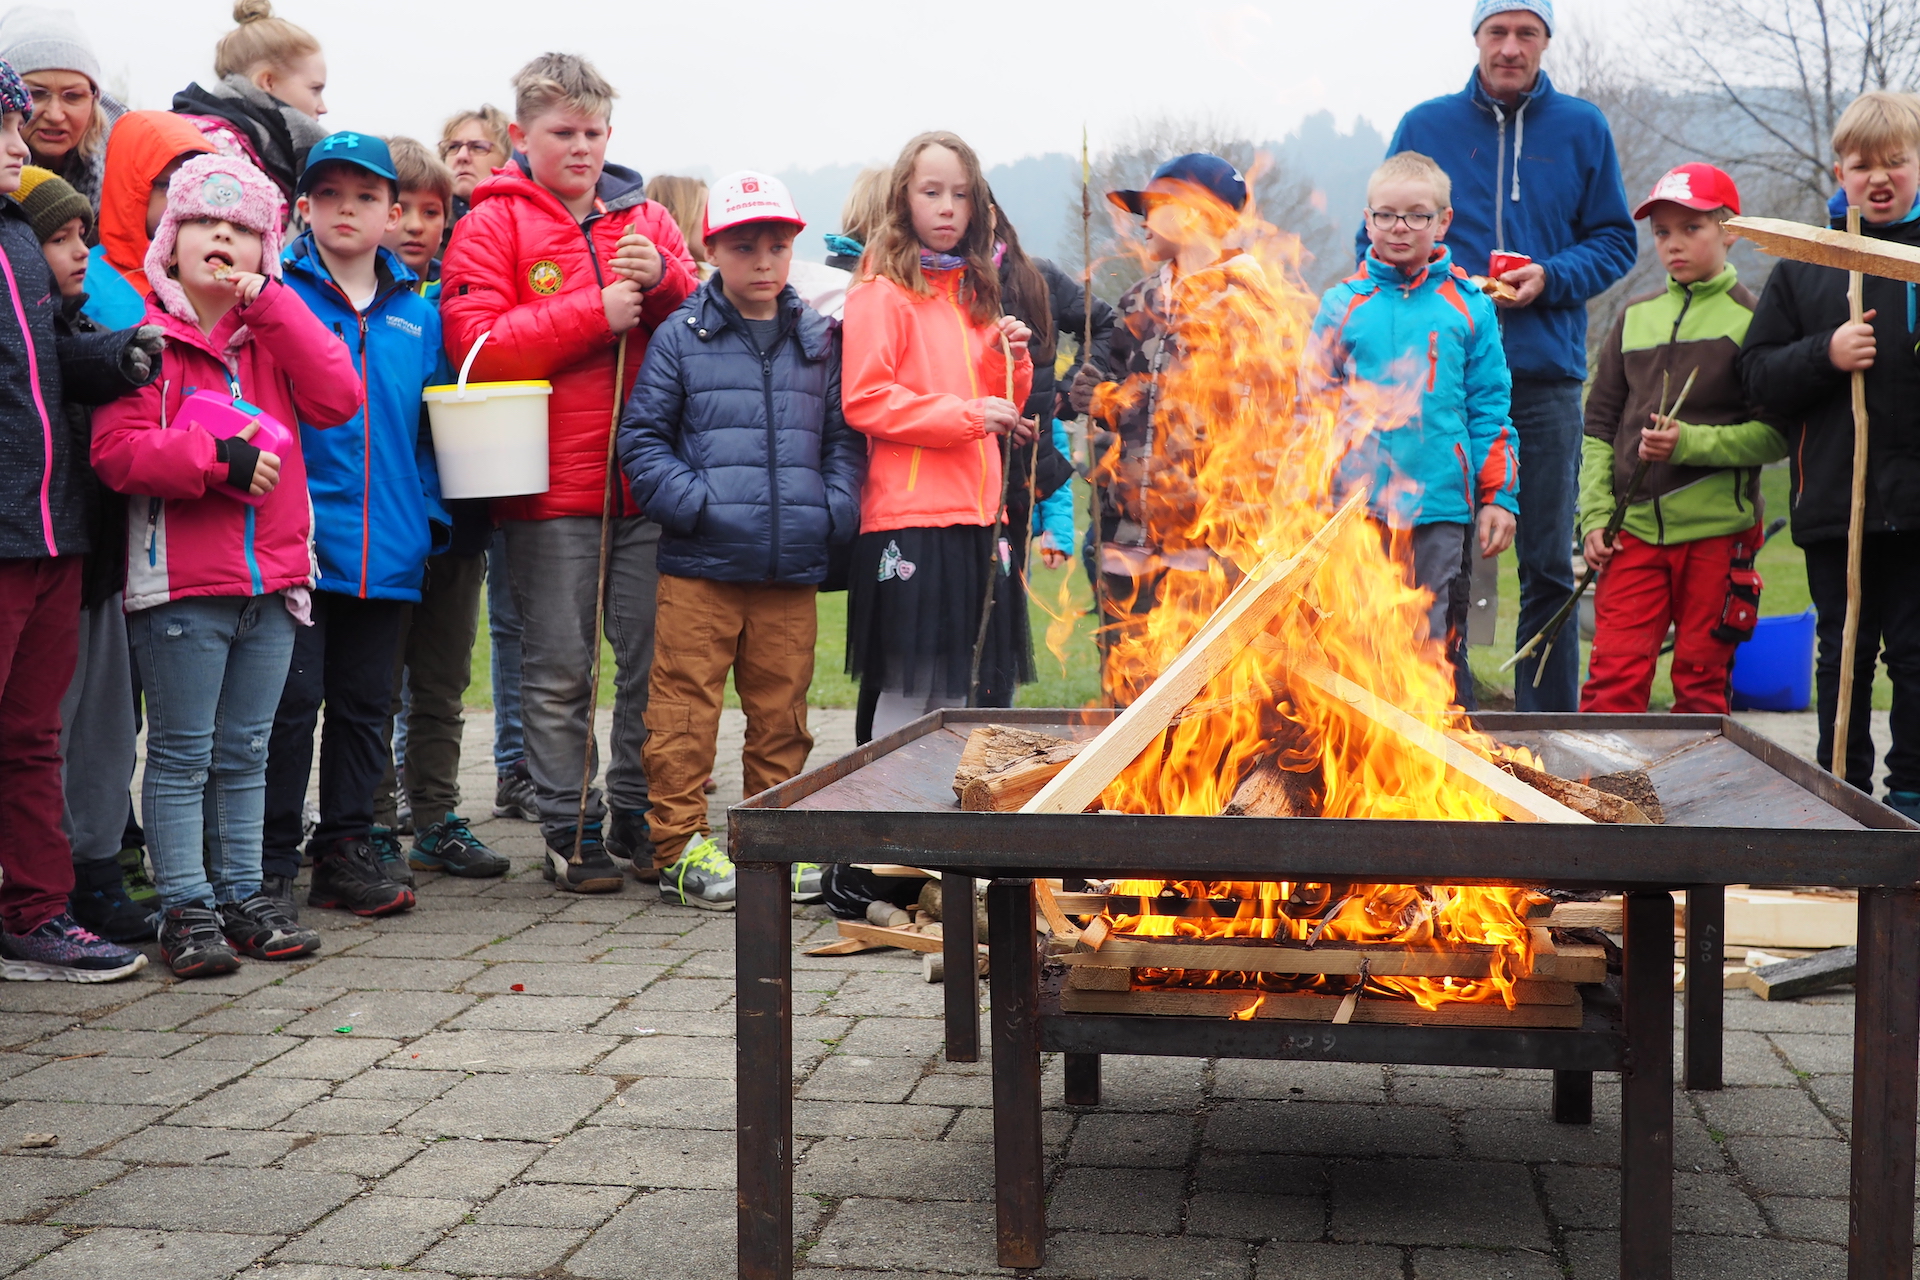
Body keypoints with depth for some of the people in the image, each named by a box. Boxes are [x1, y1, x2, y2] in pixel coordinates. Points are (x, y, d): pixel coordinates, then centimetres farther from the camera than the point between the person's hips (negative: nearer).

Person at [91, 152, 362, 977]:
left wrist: (268, 304, -7)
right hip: (181, 581, -5)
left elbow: (337, 401, -4)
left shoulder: (277, 330, 13)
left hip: (272, 576, 5)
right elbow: (115, 449, -11)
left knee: (245, 753, 13)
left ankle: (242, 894, 22)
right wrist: (217, 460, -19)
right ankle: (187, 907, 8)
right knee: (182, 753, 2)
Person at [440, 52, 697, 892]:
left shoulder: (645, 219, 14)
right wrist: (597, 311, -12)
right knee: (558, 668, 3)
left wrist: (662, 280, -9)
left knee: (653, 660, 7)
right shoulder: (492, 224, 2)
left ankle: (638, 816, 21)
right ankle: (570, 830, 13)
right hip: (549, 484, -3)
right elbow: (475, 343, -11)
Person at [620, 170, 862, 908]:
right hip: (699, 568, -3)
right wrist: (692, 502, -11)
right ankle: (679, 847, 7)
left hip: (793, 569, 3)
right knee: (686, 709, -2)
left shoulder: (819, 341, 13)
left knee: (781, 712, 10)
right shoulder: (681, 338, 2)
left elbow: (843, 438, 16)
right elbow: (642, 438, 1)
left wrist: (835, 510, 1)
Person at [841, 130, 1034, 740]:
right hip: (909, 515, -8)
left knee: (953, 691, 12)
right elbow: (863, 400, -14)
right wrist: (967, 415, -16)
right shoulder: (882, 294, -5)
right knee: (908, 690, -5)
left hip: (974, 514, 8)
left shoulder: (974, 292, 20)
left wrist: (1010, 360, 6)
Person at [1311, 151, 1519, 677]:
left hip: (1440, 503, 0)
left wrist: (1498, 497, 2)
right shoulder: (1342, 305, 6)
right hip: (1357, 503, 0)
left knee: (1434, 644, 4)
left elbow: (1490, 409, 7)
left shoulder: (1468, 307, 6)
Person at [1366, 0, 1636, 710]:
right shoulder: (1425, 127, 7)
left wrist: (1552, 277, -9)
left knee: (1547, 565, 6)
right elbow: (1376, 242, 9)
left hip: (1548, 377, 1)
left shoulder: (1582, 129, 8)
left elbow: (1615, 241, 9)